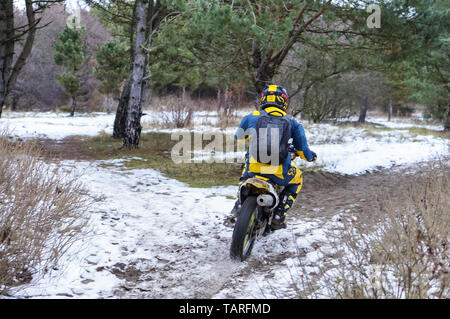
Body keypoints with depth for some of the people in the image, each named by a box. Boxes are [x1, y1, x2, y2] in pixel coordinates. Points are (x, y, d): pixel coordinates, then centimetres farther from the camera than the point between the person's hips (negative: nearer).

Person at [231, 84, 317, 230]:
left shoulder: (251, 117, 6)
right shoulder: (292, 122, 6)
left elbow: (238, 137, 25)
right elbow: (302, 150, 8)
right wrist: (310, 156, 33)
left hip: (254, 169, 2)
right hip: (280, 173, -1)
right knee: (297, 180, 31)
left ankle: (239, 203, 22)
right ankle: (279, 215, 17)